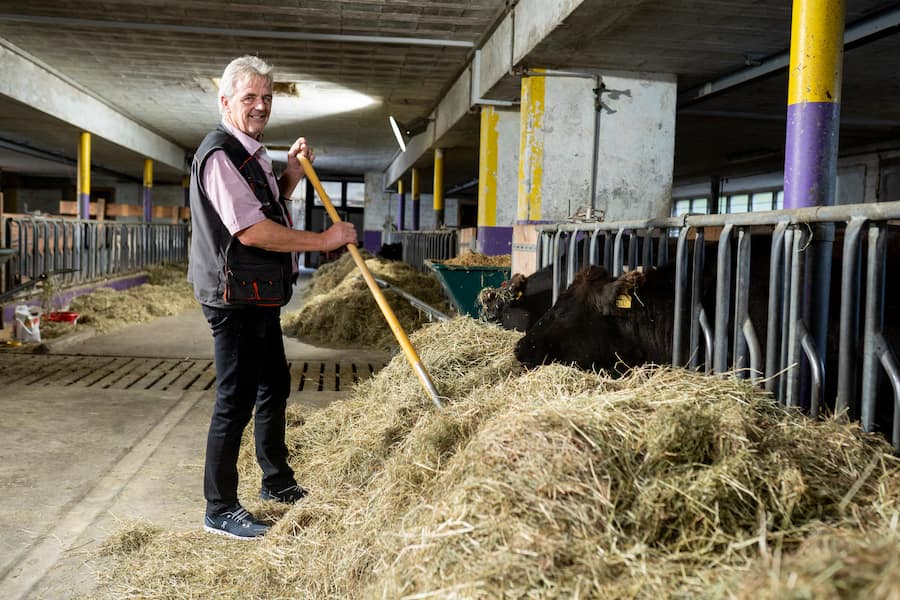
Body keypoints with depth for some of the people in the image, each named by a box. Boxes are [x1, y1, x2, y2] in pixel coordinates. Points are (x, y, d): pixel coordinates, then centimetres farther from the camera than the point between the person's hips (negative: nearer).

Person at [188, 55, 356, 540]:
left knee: (274, 387, 20)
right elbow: (251, 231, -25)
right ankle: (220, 510, 8)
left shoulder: (250, 154, 16)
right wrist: (323, 240, -18)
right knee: (236, 401, -4)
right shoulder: (219, 154, -16)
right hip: (236, 298, -11)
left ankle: (276, 483, 36)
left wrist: (291, 175, 13)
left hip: (261, 298, 11)